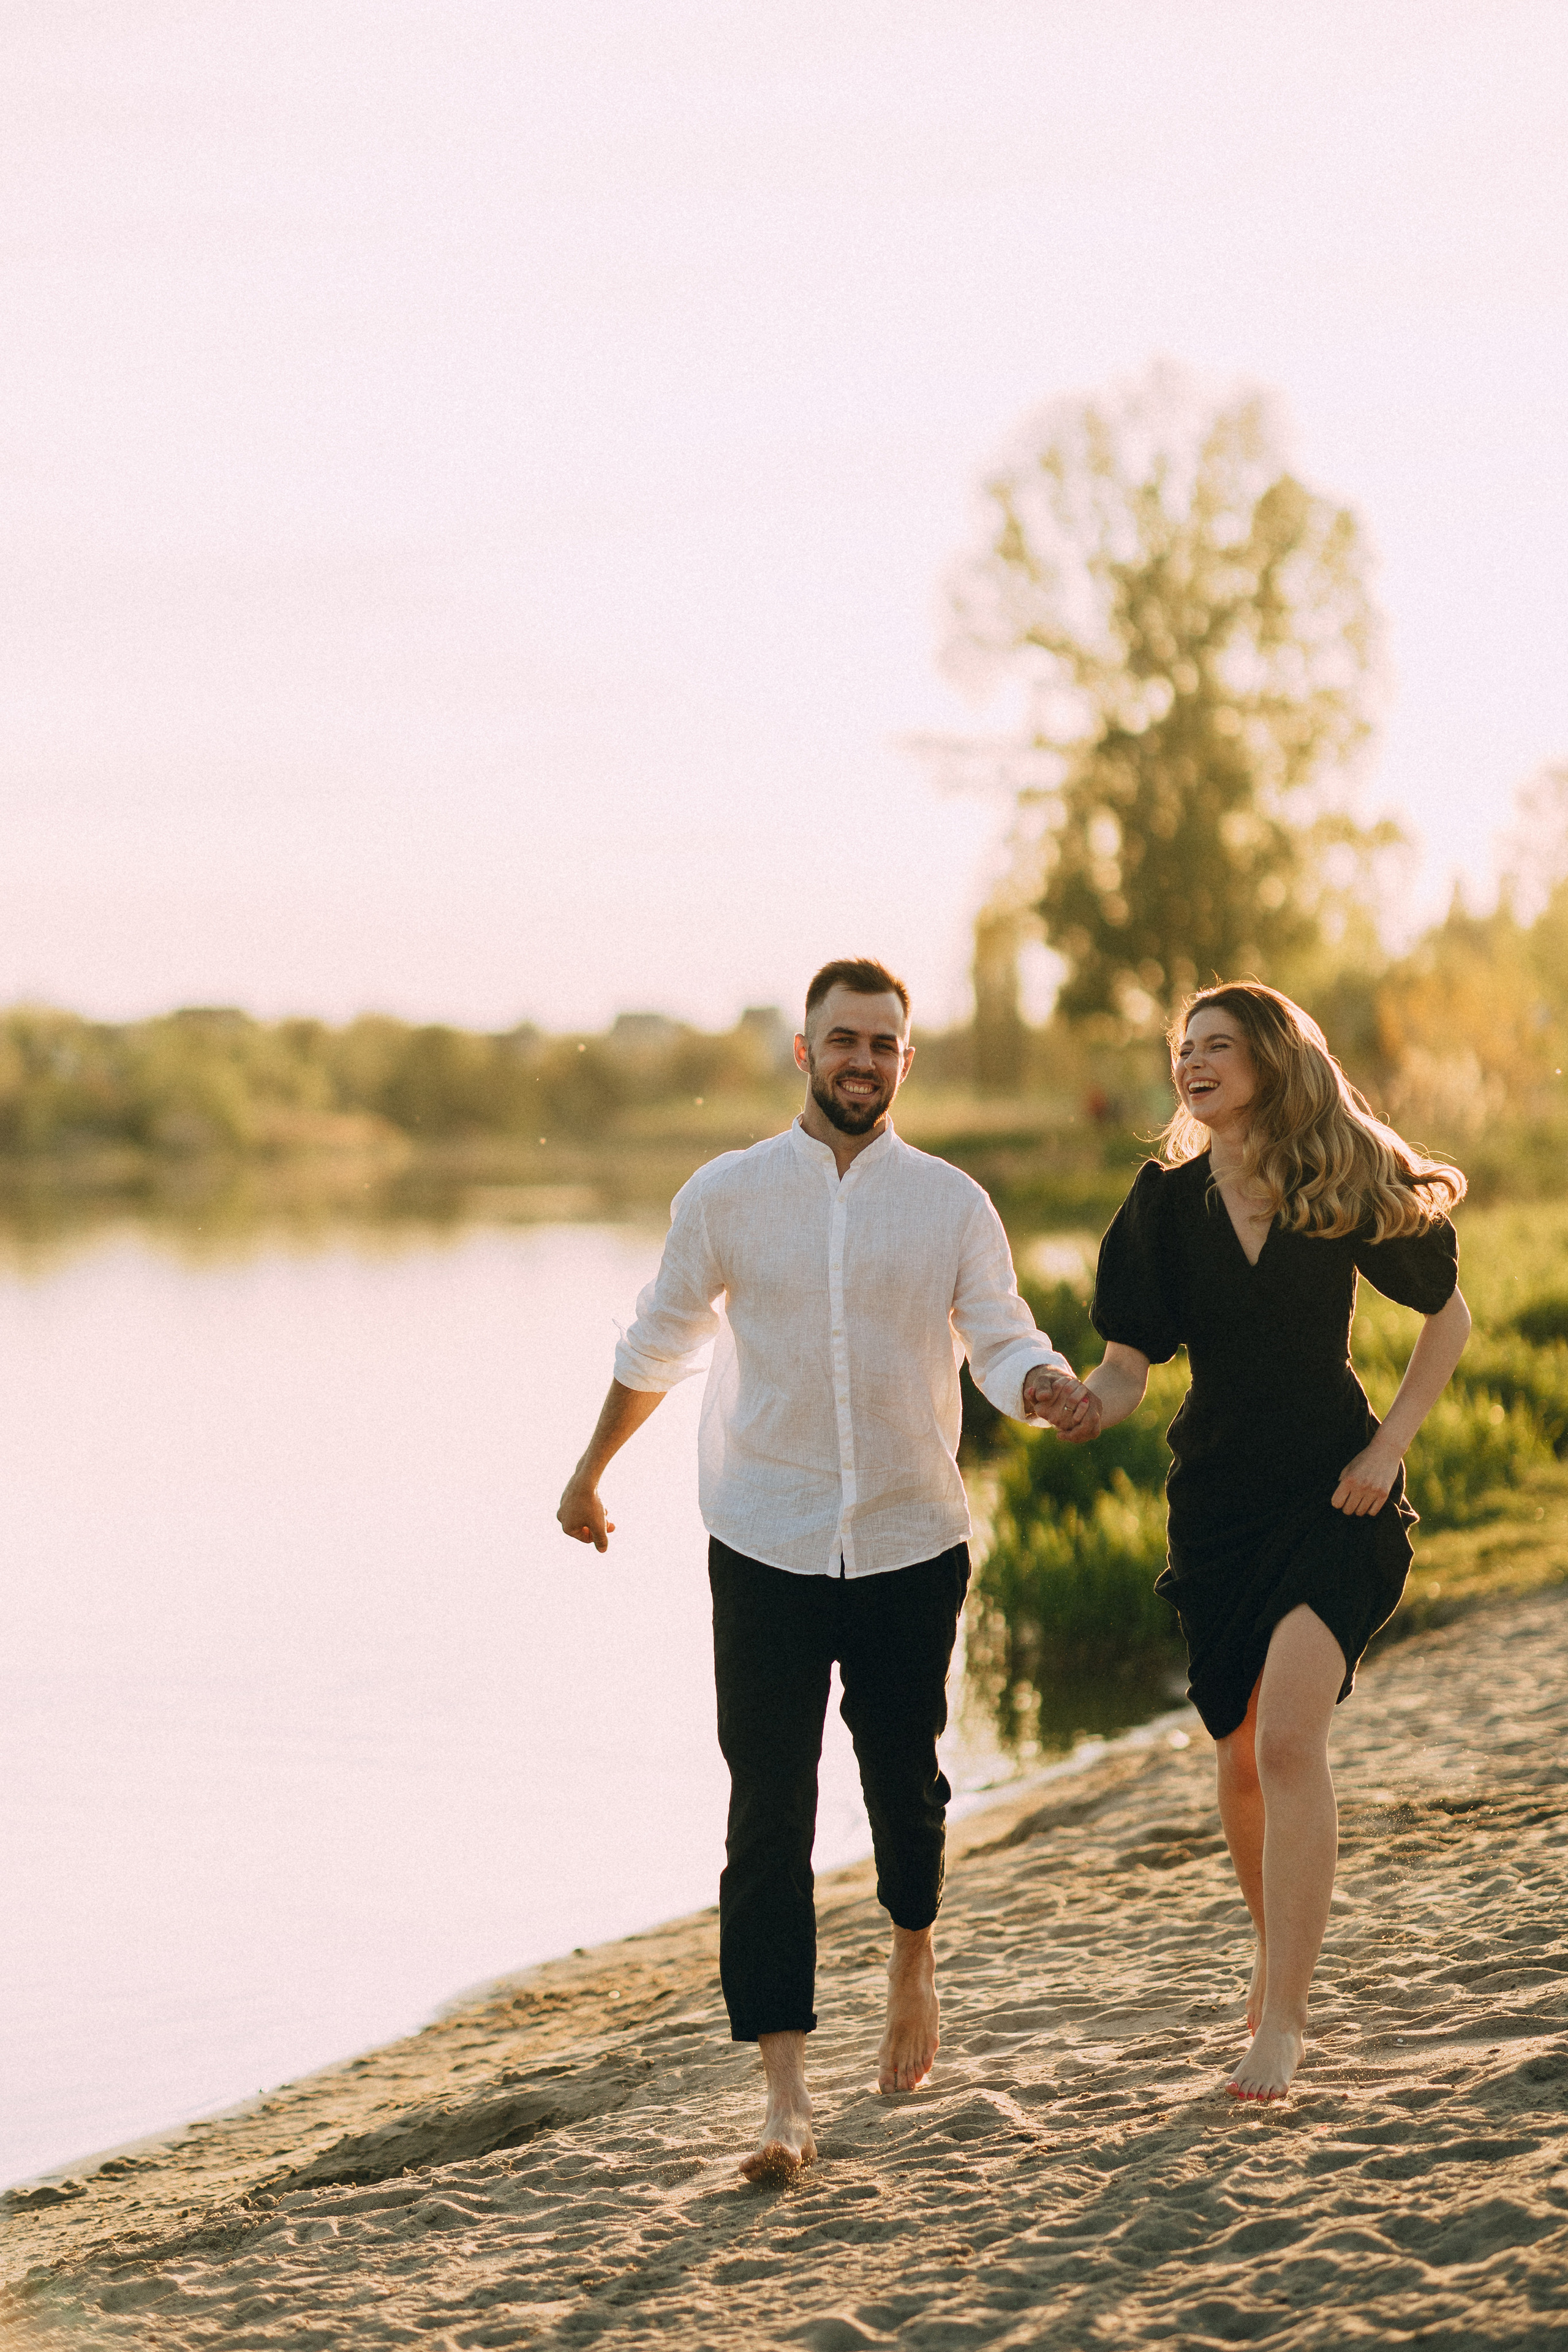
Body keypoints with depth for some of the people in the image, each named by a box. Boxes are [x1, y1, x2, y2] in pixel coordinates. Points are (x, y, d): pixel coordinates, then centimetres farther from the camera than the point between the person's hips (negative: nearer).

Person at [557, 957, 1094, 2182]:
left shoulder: (953, 1203, 4)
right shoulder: (727, 1195, 3)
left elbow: (1002, 1336, -4)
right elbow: (660, 1343, 15)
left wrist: (1044, 1386, -27)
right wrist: (591, 1470, 23)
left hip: (913, 1540, 1)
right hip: (765, 1544, -1)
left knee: (904, 1776, 12)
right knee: (769, 1812, -7)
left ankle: (914, 1954, 45)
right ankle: (787, 2095, -7)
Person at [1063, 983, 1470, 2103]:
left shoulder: (1348, 1188, -5)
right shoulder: (1167, 1202, -1)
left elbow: (1450, 1316, 7)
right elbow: (1126, 1367, -4)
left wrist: (1389, 1445, -3)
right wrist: (1085, 1406, -27)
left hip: (1335, 1497, -3)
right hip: (1218, 1496, 3)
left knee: (1288, 1735, -19)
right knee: (1244, 1756, 10)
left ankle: (1282, 2020, -15)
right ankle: (1284, 1949, 36)